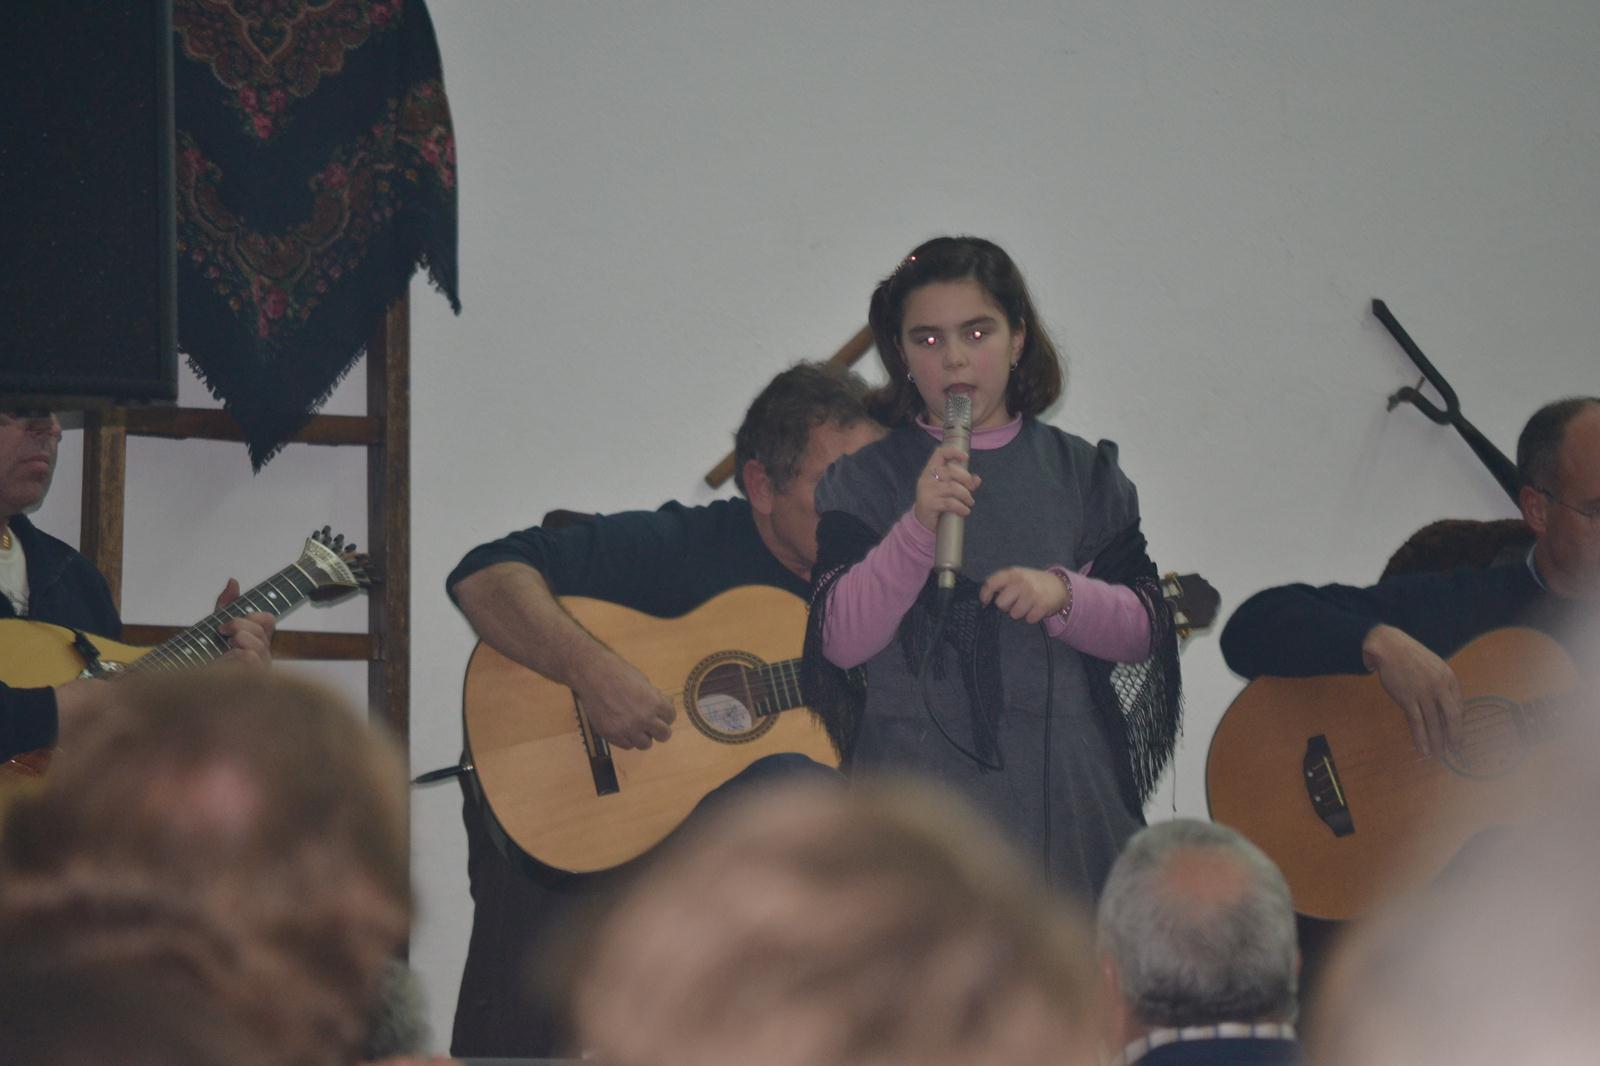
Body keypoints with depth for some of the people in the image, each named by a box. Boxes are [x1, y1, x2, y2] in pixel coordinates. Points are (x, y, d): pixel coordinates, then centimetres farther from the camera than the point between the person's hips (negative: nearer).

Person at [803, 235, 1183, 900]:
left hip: (1064, 793, 2)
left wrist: (1062, 593, -11)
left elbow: (1144, 631, 9)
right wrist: (919, 528, -18)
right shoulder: (866, 482, 6)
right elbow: (841, 639, -6)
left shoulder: (1081, 473, 12)